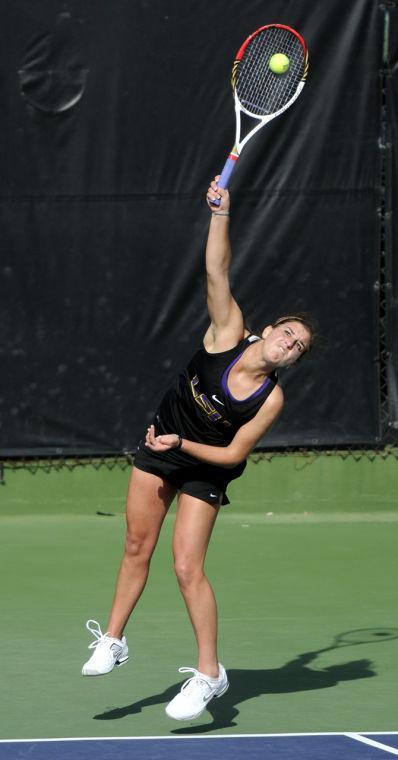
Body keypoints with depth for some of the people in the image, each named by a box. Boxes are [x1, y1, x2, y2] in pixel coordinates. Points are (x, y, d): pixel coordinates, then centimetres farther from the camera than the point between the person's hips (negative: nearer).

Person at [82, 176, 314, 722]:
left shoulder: (271, 398, -21)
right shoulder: (228, 334, -18)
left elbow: (234, 454, -16)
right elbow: (218, 271, -23)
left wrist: (182, 444, -22)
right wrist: (221, 214, -32)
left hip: (205, 472, -3)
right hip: (160, 445, 3)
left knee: (188, 568, -10)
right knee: (137, 548, 9)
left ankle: (209, 673, 0)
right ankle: (113, 641, 26)